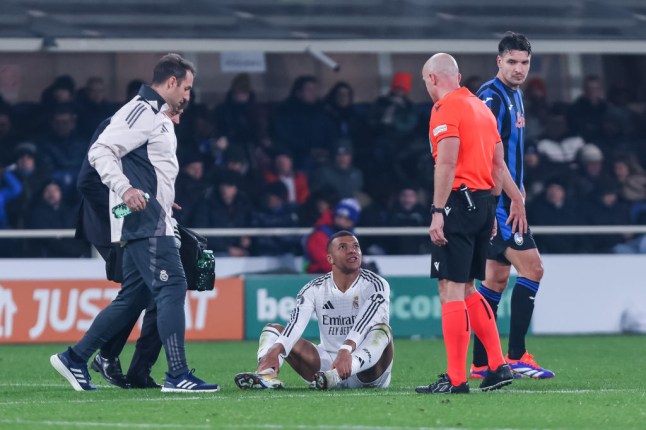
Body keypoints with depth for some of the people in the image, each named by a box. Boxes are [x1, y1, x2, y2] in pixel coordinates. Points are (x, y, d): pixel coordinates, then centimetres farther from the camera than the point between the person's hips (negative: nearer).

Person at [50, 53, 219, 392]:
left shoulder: (156, 115, 22)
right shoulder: (142, 111, -10)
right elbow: (100, 151, -18)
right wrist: (124, 189, -29)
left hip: (152, 222, 11)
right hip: (145, 223, -11)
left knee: (133, 297, 12)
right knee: (172, 288, -13)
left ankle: (74, 358, 18)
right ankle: (178, 375, -15)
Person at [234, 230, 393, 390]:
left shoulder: (376, 285, -8)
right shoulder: (315, 289, 1)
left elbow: (364, 322, -27)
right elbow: (297, 323, -17)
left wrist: (346, 351, -46)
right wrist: (275, 350, -37)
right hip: (328, 363, 4)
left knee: (382, 329, -33)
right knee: (273, 329, -5)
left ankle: (333, 377, -60)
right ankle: (267, 374, -40)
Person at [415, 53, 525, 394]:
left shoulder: (445, 108, -8)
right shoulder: (481, 107, 18)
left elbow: (447, 162, -18)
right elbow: (498, 165, 18)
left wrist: (437, 211, -20)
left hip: (459, 201, -9)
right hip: (483, 204, 9)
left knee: (451, 289, -7)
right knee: (466, 290, 16)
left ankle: (456, 379, -9)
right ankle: (498, 366, 13)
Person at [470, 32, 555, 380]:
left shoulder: (514, 96, 17)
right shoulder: (492, 97, -14)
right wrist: (500, 201, -24)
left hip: (507, 199, 10)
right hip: (497, 200, -10)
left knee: (497, 278, 10)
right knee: (531, 268, -13)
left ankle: (482, 364, 12)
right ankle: (516, 357, -12)